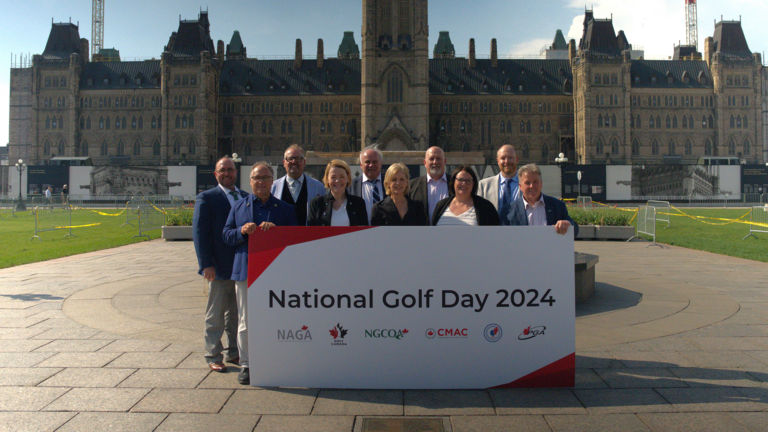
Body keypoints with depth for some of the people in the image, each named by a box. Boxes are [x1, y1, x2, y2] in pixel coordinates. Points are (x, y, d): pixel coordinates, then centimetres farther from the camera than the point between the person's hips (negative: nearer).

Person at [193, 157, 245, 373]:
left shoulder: (247, 198, 11)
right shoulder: (206, 198, -4)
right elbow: (199, 232, -8)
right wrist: (206, 264, -15)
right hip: (220, 267, -5)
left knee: (237, 313, 14)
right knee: (215, 315, 6)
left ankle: (233, 352, 26)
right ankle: (213, 356, 17)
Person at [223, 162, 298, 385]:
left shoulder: (285, 208, 9)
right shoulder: (239, 206, 15)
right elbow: (226, 235, 10)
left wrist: (275, 229, -15)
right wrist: (242, 231, -10)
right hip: (245, 272, 1)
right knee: (245, 321, 4)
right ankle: (246, 364, 17)